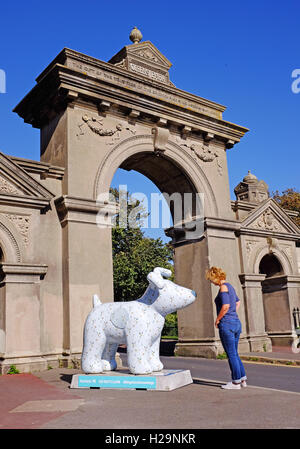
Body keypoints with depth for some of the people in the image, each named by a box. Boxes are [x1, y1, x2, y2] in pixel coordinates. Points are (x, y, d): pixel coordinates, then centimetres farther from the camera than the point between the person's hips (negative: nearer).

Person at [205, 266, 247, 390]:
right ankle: (242, 379, 20)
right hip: (236, 323, 9)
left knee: (231, 354, 0)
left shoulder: (223, 287, -12)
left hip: (226, 324, -9)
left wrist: (218, 319, -11)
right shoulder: (230, 286, 16)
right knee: (234, 354, 16)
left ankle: (236, 382, 8)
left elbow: (225, 306, -23)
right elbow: (238, 302, 32)